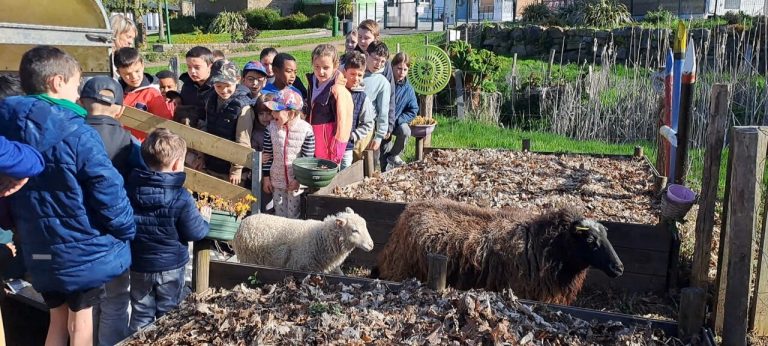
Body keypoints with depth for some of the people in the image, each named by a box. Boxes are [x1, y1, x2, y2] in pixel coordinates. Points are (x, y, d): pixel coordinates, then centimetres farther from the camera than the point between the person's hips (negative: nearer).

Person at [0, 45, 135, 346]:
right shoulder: (77, 135, -22)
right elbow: (108, 192, -19)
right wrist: (127, 231, -3)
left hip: (39, 250, 6)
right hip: (84, 250, -5)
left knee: (58, 321, 22)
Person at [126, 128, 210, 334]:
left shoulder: (132, 188, -8)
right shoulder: (181, 197, -20)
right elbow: (194, 233, -14)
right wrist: (204, 220, 6)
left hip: (138, 264, 4)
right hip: (170, 266, -3)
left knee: (141, 317, 16)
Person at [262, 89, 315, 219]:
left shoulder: (306, 129, -15)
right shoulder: (271, 128, -5)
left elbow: (308, 158, -9)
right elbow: (267, 155, 2)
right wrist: (266, 177, 2)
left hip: (297, 183, -3)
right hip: (277, 181, 3)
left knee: (293, 216, 7)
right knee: (279, 216, 14)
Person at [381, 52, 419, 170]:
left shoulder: (408, 89, -5)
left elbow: (413, 111, -4)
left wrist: (394, 123, -15)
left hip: (399, 122, 2)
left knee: (405, 130, -28)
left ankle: (395, 155, -2)